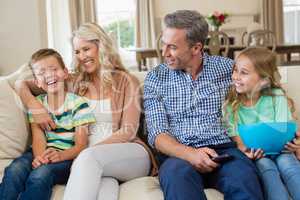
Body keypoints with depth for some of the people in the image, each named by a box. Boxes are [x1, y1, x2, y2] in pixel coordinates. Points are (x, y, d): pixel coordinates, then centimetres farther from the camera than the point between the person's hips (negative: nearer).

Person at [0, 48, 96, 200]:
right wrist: (39, 156, -27)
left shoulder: (78, 103, 0)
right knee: (15, 169, -29)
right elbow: (38, 138, -3)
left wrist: (60, 155, -28)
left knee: (40, 174, -34)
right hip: (43, 155, 3)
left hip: (67, 157, -3)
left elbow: (81, 145, -6)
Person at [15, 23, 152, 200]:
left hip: (129, 154, -1)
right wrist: (35, 107, -4)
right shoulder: (75, 83, 15)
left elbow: (128, 131, -3)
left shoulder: (127, 81, 6)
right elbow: (22, 84, 18)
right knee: (106, 184, -39)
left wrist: (83, 152, -14)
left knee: (89, 157, -36)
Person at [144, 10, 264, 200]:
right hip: (179, 154, 0)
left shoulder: (227, 68, 9)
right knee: (176, 174, -36)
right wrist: (190, 154, -18)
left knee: (243, 176, -33)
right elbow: (157, 134, 0)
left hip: (224, 149, 1)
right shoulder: (155, 78, 8)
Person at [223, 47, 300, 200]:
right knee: (264, 165, -30)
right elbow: (236, 137, -7)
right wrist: (244, 148, -29)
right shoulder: (231, 104, -4)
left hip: (279, 151, 0)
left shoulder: (277, 97, -4)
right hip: (254, 156, 0)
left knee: (287, 163, -29)